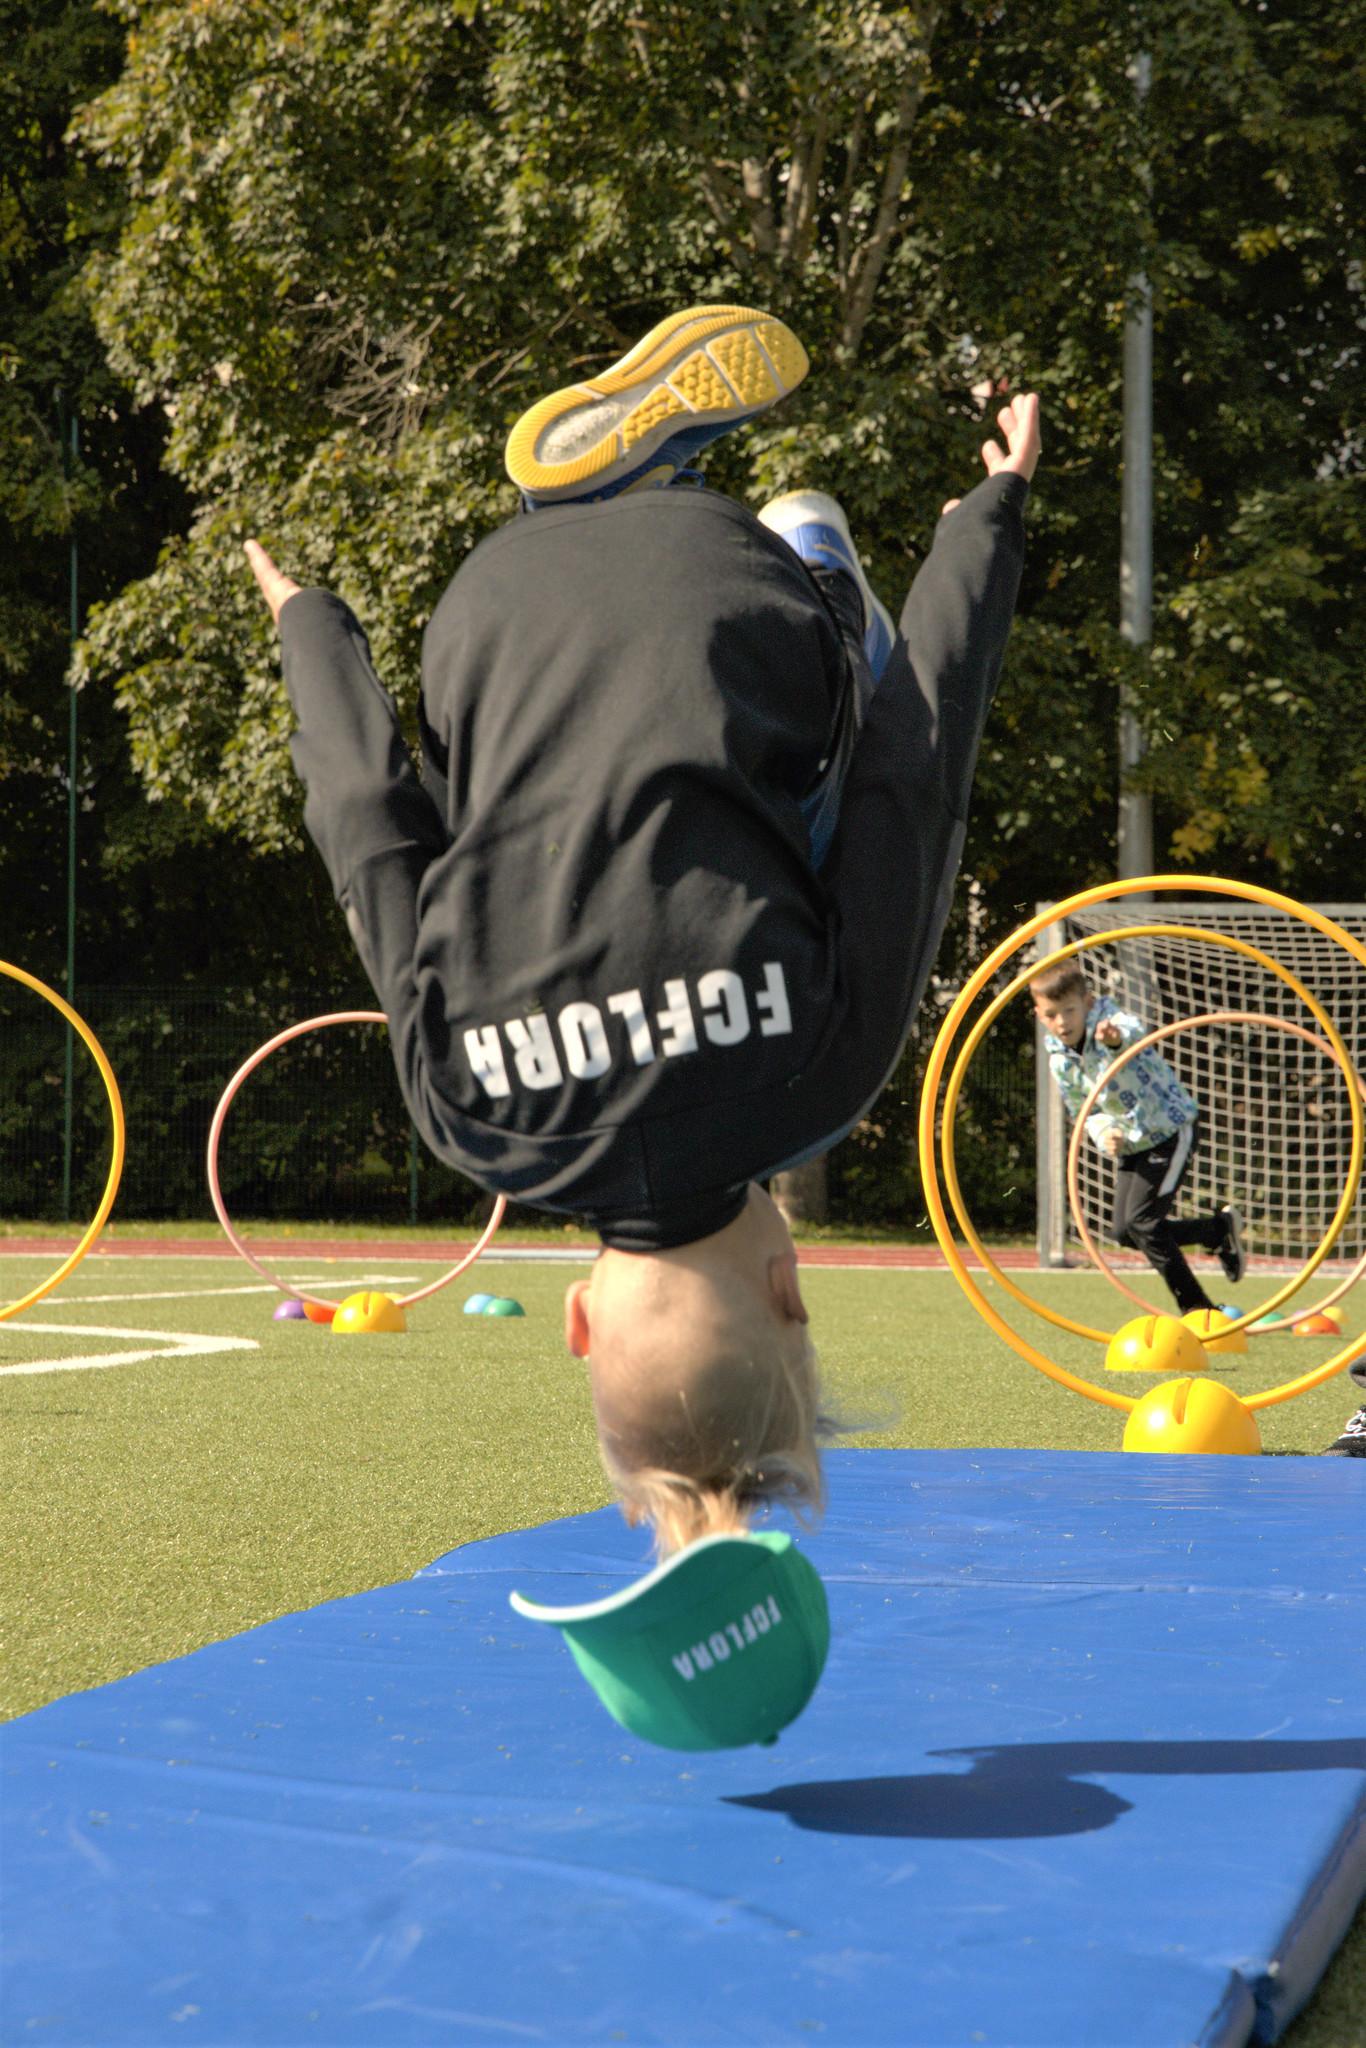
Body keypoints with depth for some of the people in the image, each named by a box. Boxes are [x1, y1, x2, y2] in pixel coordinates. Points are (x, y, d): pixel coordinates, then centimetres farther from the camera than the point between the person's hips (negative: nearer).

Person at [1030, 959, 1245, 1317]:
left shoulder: (1110, 1022, -23)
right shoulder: (1059, 1059, -3)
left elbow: (1136, 1032, -49)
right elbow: (1084, 1112, 6)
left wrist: (1118, 1035, -74)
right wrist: (1102, 1133, -18)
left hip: (1171, 1129, -8)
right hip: (1130, 1143, 8)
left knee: (1140, 1220, -16)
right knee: (1123, 1231, 5)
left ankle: (1197, 1309, -5)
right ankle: (1220, 1228, 23)